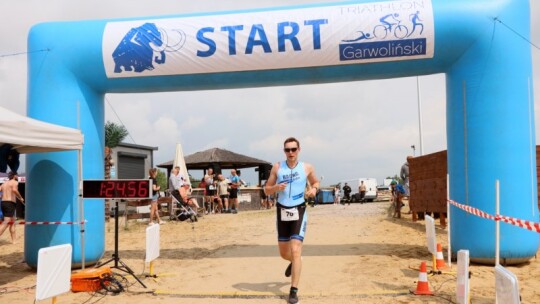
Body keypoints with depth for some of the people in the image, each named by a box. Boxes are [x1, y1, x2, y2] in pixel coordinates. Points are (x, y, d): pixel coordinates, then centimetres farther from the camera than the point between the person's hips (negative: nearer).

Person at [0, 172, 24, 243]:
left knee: (12, 221, 19)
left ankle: (14, 240, 23)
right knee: (6, 222, -12)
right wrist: (20, 198, -13)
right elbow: (14, 189, -24)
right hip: (10, 203, -8)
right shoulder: (15, 182, -2)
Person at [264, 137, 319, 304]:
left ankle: (294, 290, -6)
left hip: (299, 212, -2)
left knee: (295, 250, -14)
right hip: (282, 212, 2)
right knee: (283, 253, 13)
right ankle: (293, 263, 50)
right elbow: (267, 190, 4)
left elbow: (315, 182, 16)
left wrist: (314, 189, -8)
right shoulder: (277, 167, -1)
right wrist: (276, 187, -18)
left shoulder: (307, 168, -3)